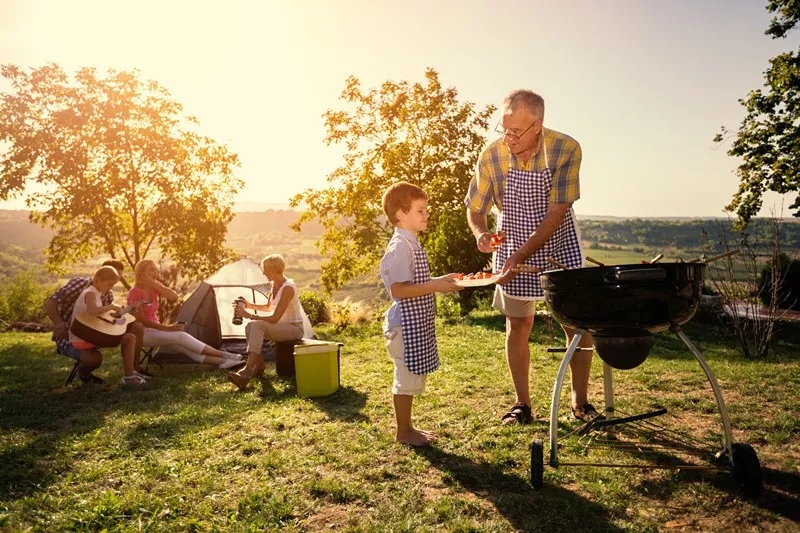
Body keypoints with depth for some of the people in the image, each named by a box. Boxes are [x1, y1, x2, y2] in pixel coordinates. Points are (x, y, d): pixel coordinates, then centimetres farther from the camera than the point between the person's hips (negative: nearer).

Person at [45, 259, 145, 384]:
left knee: (137, 327, -3)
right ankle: (83, 373, 1)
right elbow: (49, 303, -20)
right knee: (94, 358, -37)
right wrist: (58, 322, -37)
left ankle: (134, 370, 5)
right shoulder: (80, 283, -17)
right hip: (69, 337, -7)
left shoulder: (108, 294, 3)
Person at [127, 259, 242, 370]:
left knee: (184, 346, -14)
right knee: (181, 336, -26)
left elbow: (174, 297, -10)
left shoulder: (154, 288, 6)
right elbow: (141, 320, -19)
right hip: (142, 333, -8)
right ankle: (223, 355, -27)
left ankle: (222, 361, -29)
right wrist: (166, 328, -25)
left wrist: (155, 285, -17)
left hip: (155, 329, 8)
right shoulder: (134, 293, -16)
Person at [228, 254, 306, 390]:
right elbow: (269, 307, 22)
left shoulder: (288, 288, -22)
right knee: (250, 327, -14)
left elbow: (274, 318, -25)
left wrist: (249, 315, -23)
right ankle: (258, 365, -1)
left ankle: (247, 372, -36)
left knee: (257, 325, -29)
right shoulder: (274, 285, 6)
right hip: (282, 326, 9)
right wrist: (250, 305, 7)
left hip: (294, 328, -9)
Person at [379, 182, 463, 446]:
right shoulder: (400, 247, -18)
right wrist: (435, 286, -26)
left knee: (412, 377, 17)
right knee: (406, 378, 0)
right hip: (406, 324, -10)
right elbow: (398, 289, -25)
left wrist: (441, 281, 13)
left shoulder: (411, 244, 15)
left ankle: (408, 427, 28)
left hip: (417, 323, 10)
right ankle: (403, 432, 13)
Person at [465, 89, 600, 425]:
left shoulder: (566, 150, -21)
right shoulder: (492, 155, -15)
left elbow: (557, 213, -23)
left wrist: (521, 256, -29)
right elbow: (475, 208, -5)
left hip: (559, 246, -1)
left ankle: (580, 402, 15)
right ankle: (522, 404, 16)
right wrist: (481, 233, -28)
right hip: (512, 247, 1)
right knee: (518, 324, 5)